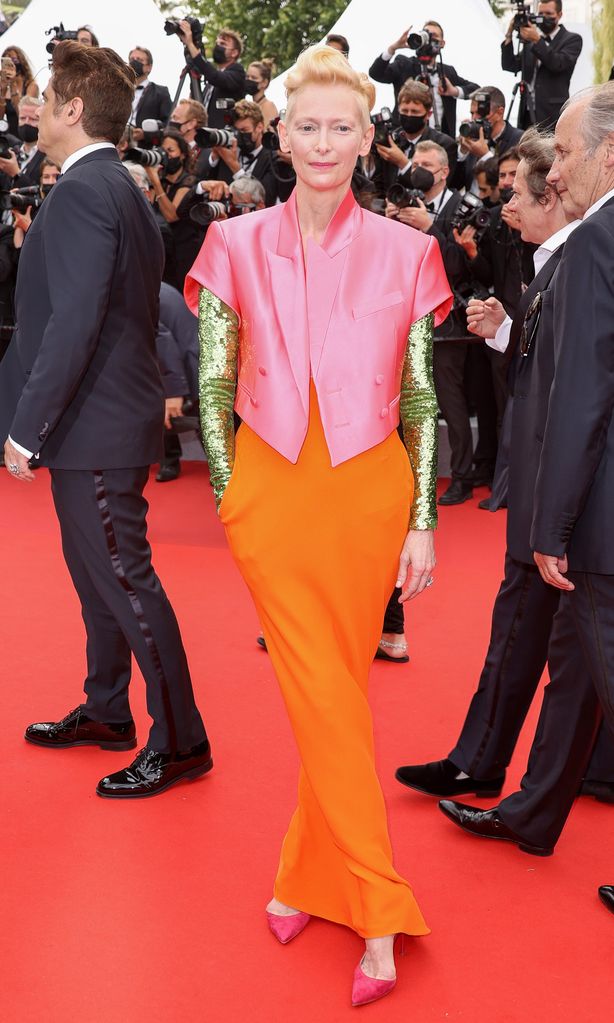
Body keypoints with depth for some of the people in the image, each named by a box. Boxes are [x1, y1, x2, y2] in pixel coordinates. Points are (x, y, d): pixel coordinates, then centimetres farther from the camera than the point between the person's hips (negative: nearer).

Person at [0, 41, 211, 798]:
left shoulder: (84, 190, -16)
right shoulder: (116, 188, 14)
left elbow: (75, 320, -24)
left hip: (96, 424, -10)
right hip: (98, 419, 10)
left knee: (125, 579, -3)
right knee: (97, 572, 18)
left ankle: (180, 742, 8)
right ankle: (106, 713, 33)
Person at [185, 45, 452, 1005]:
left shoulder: (404, 253, 2)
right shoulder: (239, 245, 3)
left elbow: (421, 398, 4)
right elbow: (214, 386, 5)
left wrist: (423, 521, 0)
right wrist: (229, 496, -1)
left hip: (368, 493, 0)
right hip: (272, 492, 0)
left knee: (331, 693, 9)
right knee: (328, 699, 2)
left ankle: (311, 874, 27)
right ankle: (379, 914, 15)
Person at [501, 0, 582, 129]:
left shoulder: (572, 39, 2)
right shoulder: (530, 40, 18)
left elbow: (558, 64, -15)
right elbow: (510, 66, 10)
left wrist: (537, 40, -20)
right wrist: (509, 35, -1)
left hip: (552, 114, -5)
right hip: (527, 113, 5)